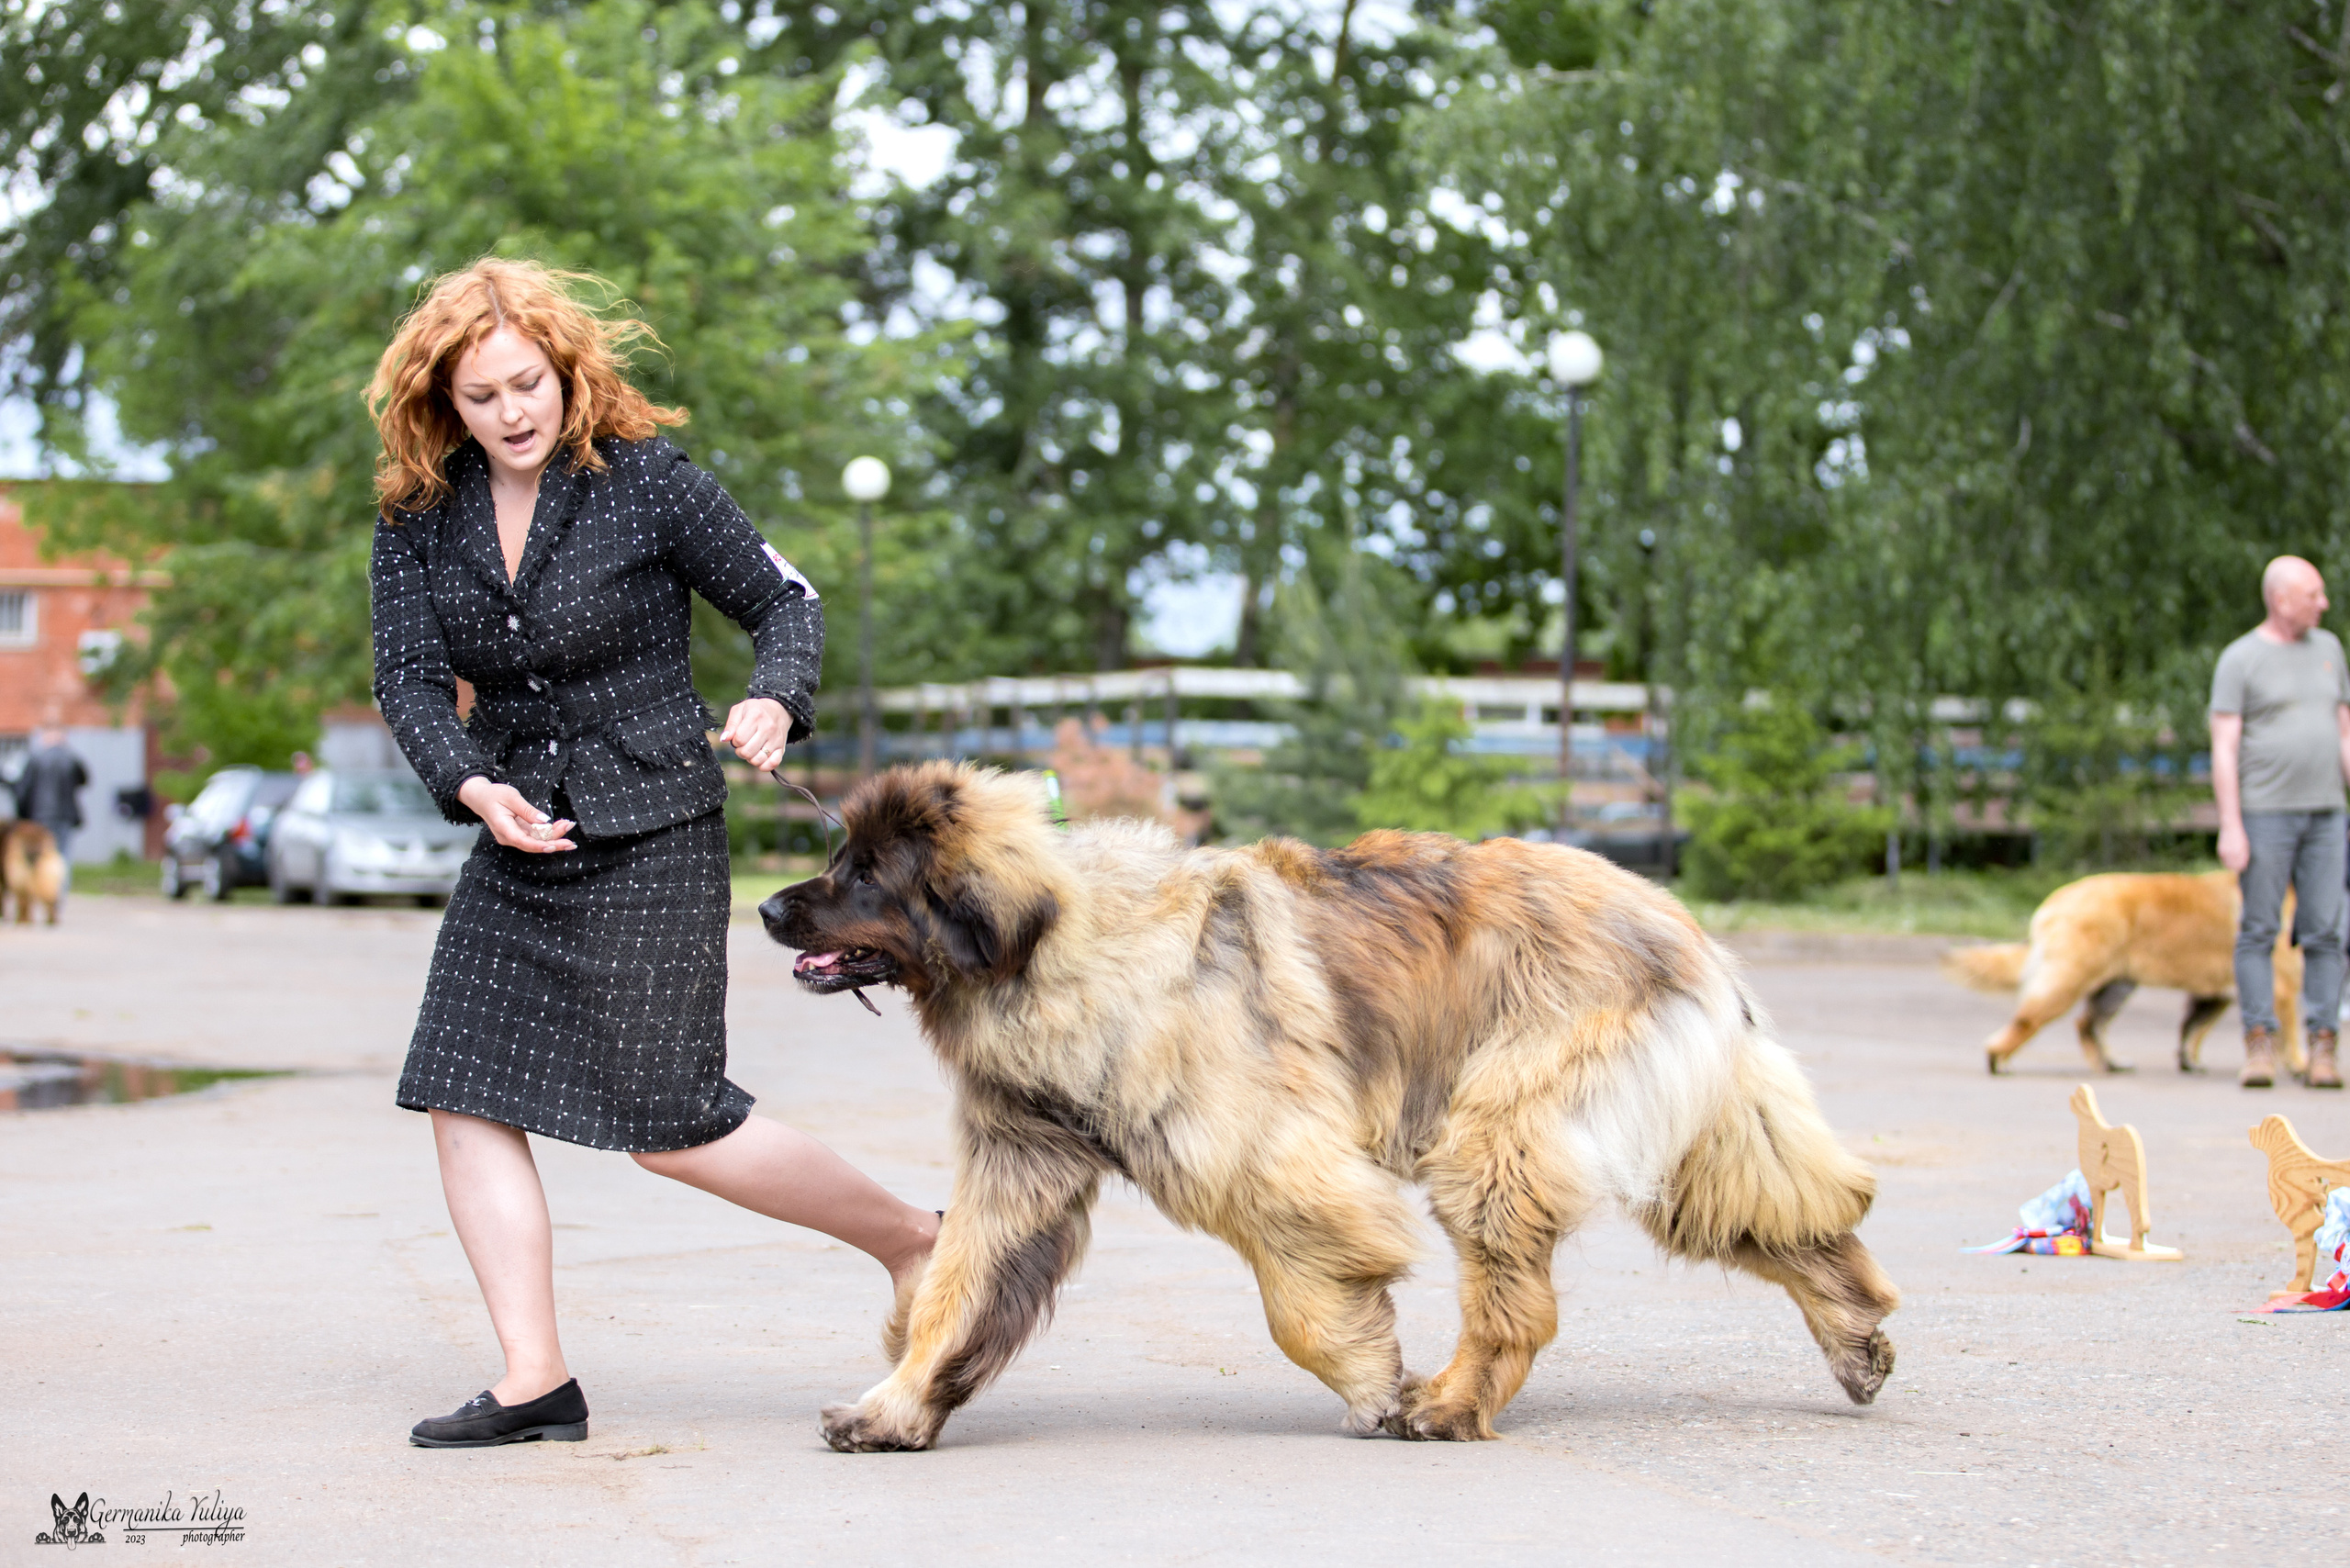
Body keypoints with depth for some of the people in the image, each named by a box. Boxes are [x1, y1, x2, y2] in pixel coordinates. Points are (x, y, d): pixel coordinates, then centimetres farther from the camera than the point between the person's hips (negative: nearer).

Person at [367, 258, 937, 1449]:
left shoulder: (644, 478, -9)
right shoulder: (420, 514, 2)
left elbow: (784, 599, -3)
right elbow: (408, 678, -3)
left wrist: (774, 701, -24)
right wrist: (471, 787, -22)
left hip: (652, 839, -5)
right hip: (516, 847, 6)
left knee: (670, 1125, -8)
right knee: (462, 1096, -4)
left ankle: (909, 1240, 11)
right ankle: (535, 1380, 3)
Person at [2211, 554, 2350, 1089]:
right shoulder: (2240, 659, -3)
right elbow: (2223, 748, -7)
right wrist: (2230, 826, -13)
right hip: (2263, 813, -4)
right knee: (2258, 931, -3)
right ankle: (2259, 1045, 0)